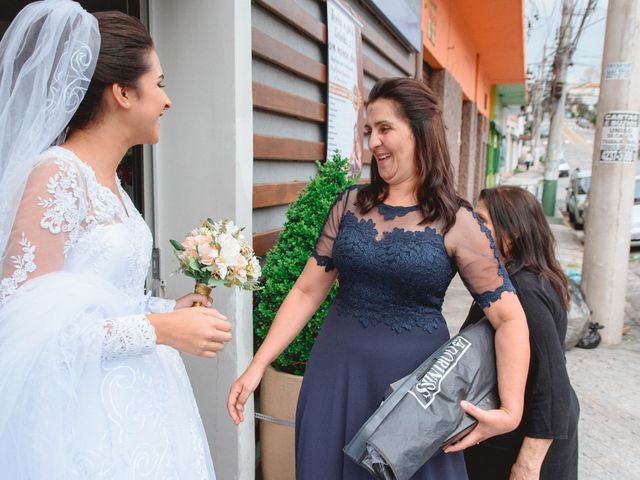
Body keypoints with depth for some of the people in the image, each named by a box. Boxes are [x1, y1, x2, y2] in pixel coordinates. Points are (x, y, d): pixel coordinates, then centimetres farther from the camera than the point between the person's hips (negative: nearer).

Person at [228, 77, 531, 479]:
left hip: (414, 376, -2)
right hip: (337, 370, 3)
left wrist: (510, 411, -16)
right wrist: (257, 366, -2)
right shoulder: (351, 204, 1)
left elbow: (509, 319, -6)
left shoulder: (456, 222, -8)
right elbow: (307, 291, 2)